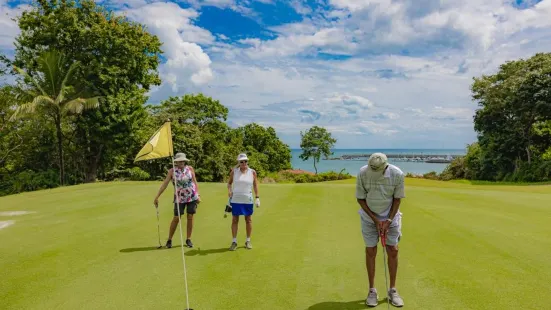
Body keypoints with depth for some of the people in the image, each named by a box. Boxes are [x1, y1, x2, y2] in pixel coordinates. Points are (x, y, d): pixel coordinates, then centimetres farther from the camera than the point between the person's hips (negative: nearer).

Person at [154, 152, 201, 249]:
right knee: (176, 218, -1)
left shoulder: (190, 168, 0)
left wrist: (198, 195, -1)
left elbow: (195, 182, 4)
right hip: (179, 197, -1)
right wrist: (157, 197, -9)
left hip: (192, 196, 1)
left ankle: (188, 239, 17)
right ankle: (169, 240, 13)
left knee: (190, 217, 4)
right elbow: (164, 184, -5)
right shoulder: (172, 171, -4)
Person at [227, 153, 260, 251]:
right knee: (234, 220, 3)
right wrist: (229, 190, -9)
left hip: (248, 200, 0)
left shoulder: (252, 172, 0)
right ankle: (234, 242, 12)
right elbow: (229, 182, 11)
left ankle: (248, 241, 21)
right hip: (236, 199, 0)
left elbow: (255, 185, 5)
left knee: (248, 220, 8)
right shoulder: (234, 171, 0)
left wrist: (257, 198, 0)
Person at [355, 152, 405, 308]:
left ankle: (392, 290, 17)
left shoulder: (397, 174, -23)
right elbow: (360, 198, -13)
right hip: (369, 217, 0)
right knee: (370, 251, 2)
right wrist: (375, 219, -15)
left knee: (393, 251, 2)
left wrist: (388, 220, -14)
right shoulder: (362, 173, -23)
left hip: (390, 217, 1)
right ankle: (372, 290, 15)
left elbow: (397, 198, -9)